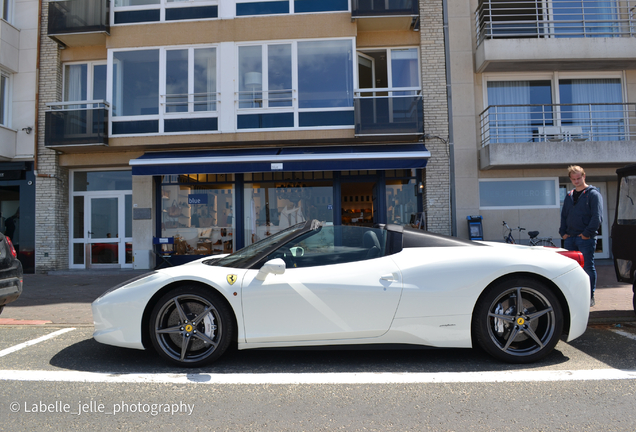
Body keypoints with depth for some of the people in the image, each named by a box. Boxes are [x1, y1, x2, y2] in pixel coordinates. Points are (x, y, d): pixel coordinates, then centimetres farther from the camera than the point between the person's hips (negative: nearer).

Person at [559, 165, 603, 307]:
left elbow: (597, 216, -9)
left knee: (588, 267, 0)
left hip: (586, 238, -5)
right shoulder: (569, 196, 16)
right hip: (569, 238, 6)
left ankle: (590, 297, 8)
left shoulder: (593, 194, -1)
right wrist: (563, 232, 6)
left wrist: (588, 233, -14)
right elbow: (563, 215, 18)